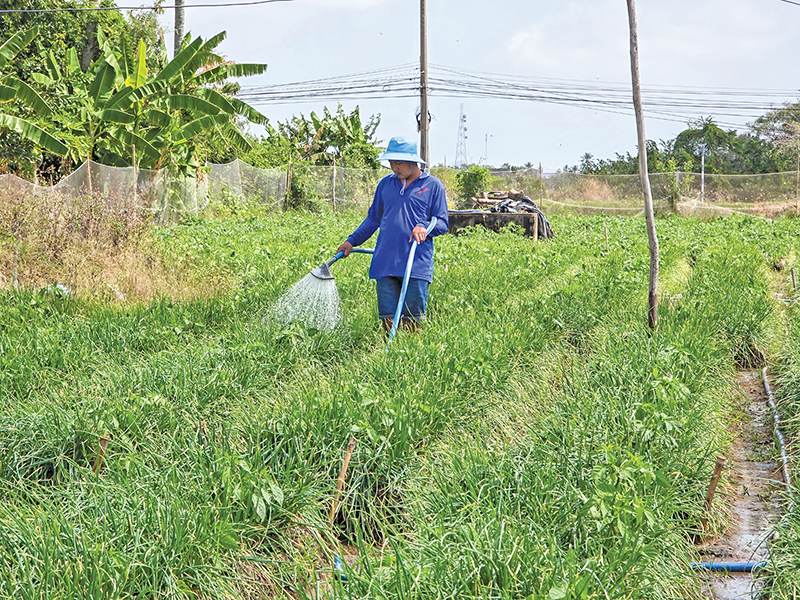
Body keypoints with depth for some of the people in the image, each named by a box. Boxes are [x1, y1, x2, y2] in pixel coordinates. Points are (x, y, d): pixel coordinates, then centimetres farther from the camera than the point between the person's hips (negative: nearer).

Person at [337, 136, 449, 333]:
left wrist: (425, 227, -16)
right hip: (385, 264, 3)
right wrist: (352, 241, 19)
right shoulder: (385, 184, 15)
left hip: (417, 265, -3)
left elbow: (442, 222, 4)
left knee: (412, 321, -3)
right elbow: (373, 218, 25)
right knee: (388, 318, 1)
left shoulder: (433, 186, 4)